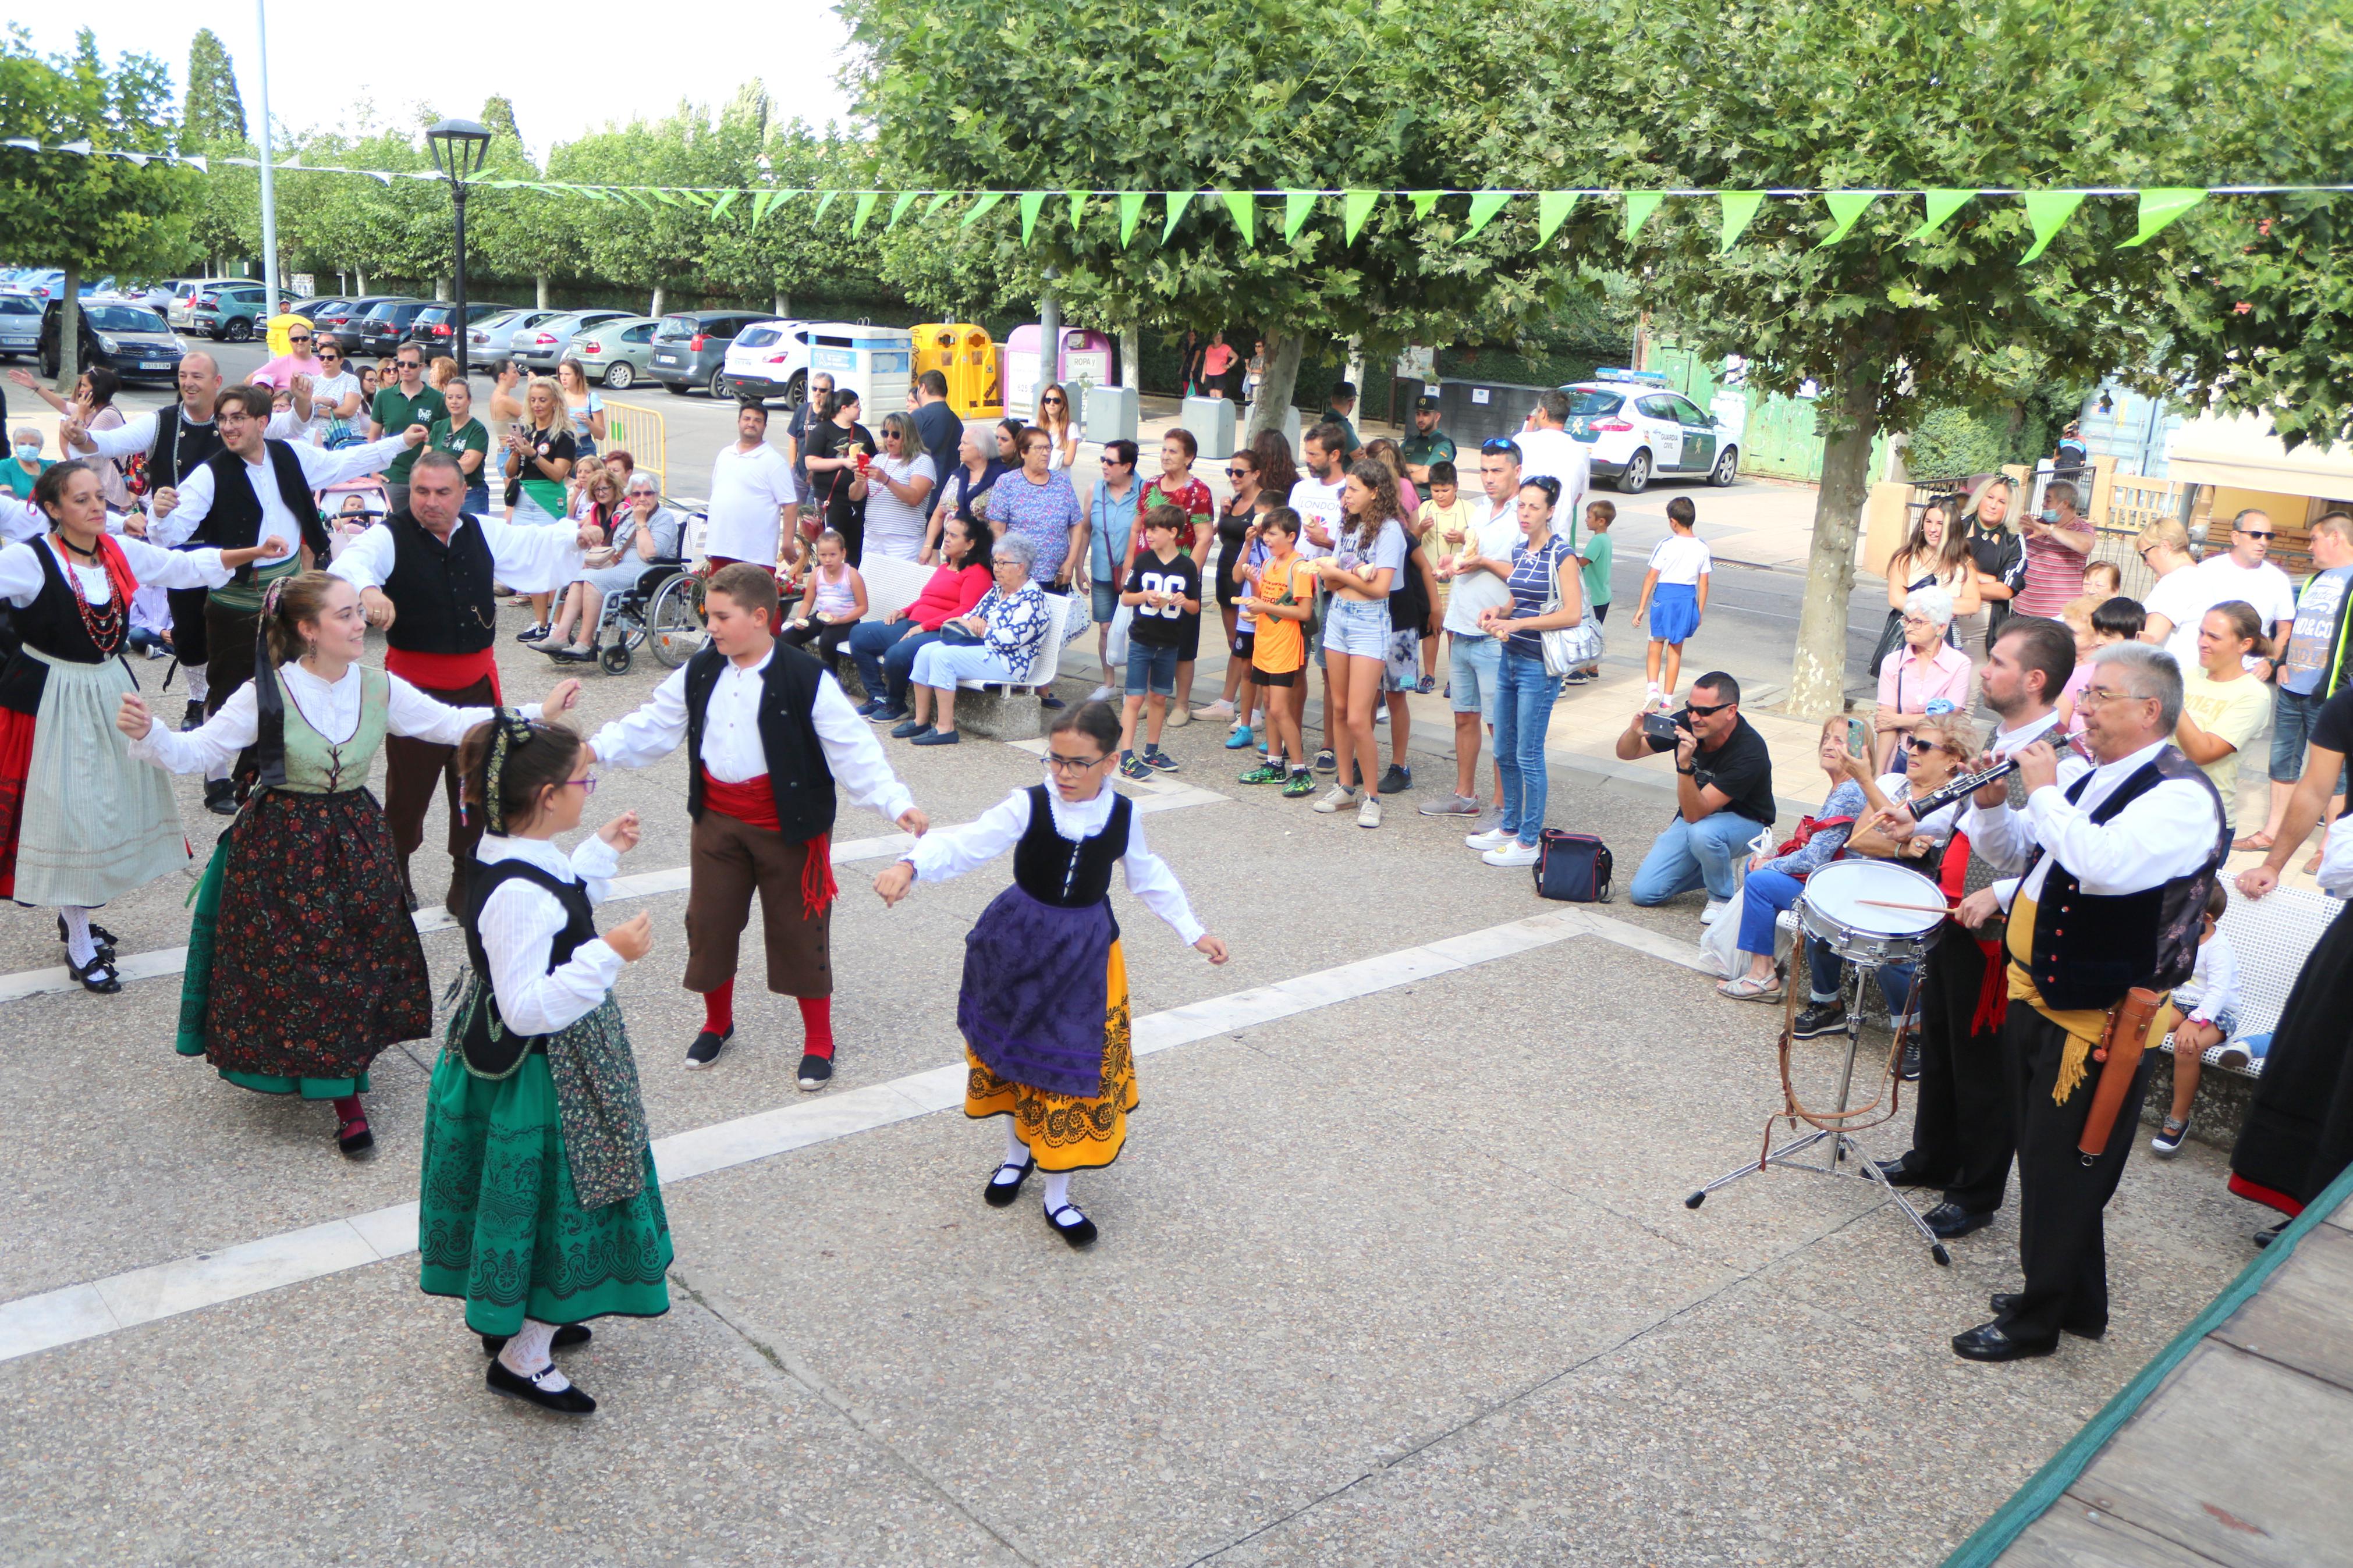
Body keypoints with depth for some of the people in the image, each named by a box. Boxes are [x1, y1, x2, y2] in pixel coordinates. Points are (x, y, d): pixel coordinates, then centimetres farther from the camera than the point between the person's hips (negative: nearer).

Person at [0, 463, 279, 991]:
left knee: (112, 803, 13)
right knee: (67, 812, -3)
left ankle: (75, 916, 34)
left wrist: (254, 552, 4)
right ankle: (79, 948, 8)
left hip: (110, 690, 6)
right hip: (51, 699, -6)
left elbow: (186, 566, 10)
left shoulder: (121, 551, 2)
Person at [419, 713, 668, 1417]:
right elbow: (528, 1008, -31)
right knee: (554, 1200, 6)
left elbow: (558, 910, 19)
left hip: (513, 1066, 10)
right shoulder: (519, 894, -32)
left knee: (534, 1202, 25)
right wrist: (609, 955, -35)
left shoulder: (516, 862, -1)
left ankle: (513, 1320, 44)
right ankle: (522, 1359, 21)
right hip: (539, 1076, -10)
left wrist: (601, 853, 18)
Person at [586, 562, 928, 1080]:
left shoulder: (807, 680, -17)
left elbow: (853, 751, -19)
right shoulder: (699, 672, -1)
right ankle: (718, 1023, 39)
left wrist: (896, 802, -30)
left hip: (788, 826, -5)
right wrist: (598, 748, -9)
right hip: (717, 820, 5)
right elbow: (652, 727, 6)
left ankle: (818, 1042, 24)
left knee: (798, 932, 6)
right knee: (709, 922, 14)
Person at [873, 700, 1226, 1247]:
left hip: (1087, 953, 0)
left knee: (1077, 1063, 1)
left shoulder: (1125, 815, -9)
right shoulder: (1027, 806, -17)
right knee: (1014, 1049, 15)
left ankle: (1058, 1196, 16)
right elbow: (969, 843, -30)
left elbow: (1149, 878, 7)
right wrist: (911, 865, -49)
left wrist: (1194, 932, 11)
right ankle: (1018, 1152, 43)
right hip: (1019, 944, 0)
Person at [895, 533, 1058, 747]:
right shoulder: (997, 591, 16)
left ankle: (946, 729, -26)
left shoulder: (1033, 599, -12)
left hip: (1008, 664, -9)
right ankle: (921, 720, -6)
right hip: (983, 649, 9)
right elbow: (972, 614, 17)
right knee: (926, 651, -7)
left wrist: (981, 630, -9)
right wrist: (972, 620, -7)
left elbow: (1011, 638, -22)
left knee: (942, 655, -25)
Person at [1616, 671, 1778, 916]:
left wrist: (1685, 765, -49)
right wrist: (1634, 731, -28)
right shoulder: (1687, 723, -16)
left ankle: (1723, 897, -10)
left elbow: (1694, 814, -34)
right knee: (1644, 892, -8)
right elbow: (1626, 753, -5)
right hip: (1696, 816, 5)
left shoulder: (1749, 752, -31)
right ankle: (1719, 867, 15)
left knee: (1703, 833, -40)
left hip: (1743, 822, -5)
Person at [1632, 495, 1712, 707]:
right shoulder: (1703, 547, -2)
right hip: (1688, 600, 3)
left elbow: (1651, 577, -9)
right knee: (1676, 650, 13)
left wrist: (1641, 607, -3)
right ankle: (1668, 697, 17)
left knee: (1655, 647, 11)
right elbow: (1703, 583, 3)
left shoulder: (1666, 545, -12)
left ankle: (1653, 687, -9)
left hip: (1664, 597, -3)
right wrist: (1700, 611, 13)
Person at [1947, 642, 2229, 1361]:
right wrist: (1992, 800, 5)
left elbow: (2105, 866, -36)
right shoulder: (2092, 780, 10)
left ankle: (2037, 1320, 18)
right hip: (2037, 998, 9)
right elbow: (2030, 852, 24)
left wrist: (2043, 791, -24)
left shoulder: (2181, 796, -18)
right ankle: (2077, 1304, 36)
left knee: (2060, 1172, 2)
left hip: (2101, 1023, -9)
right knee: (2042, 1159, 19)